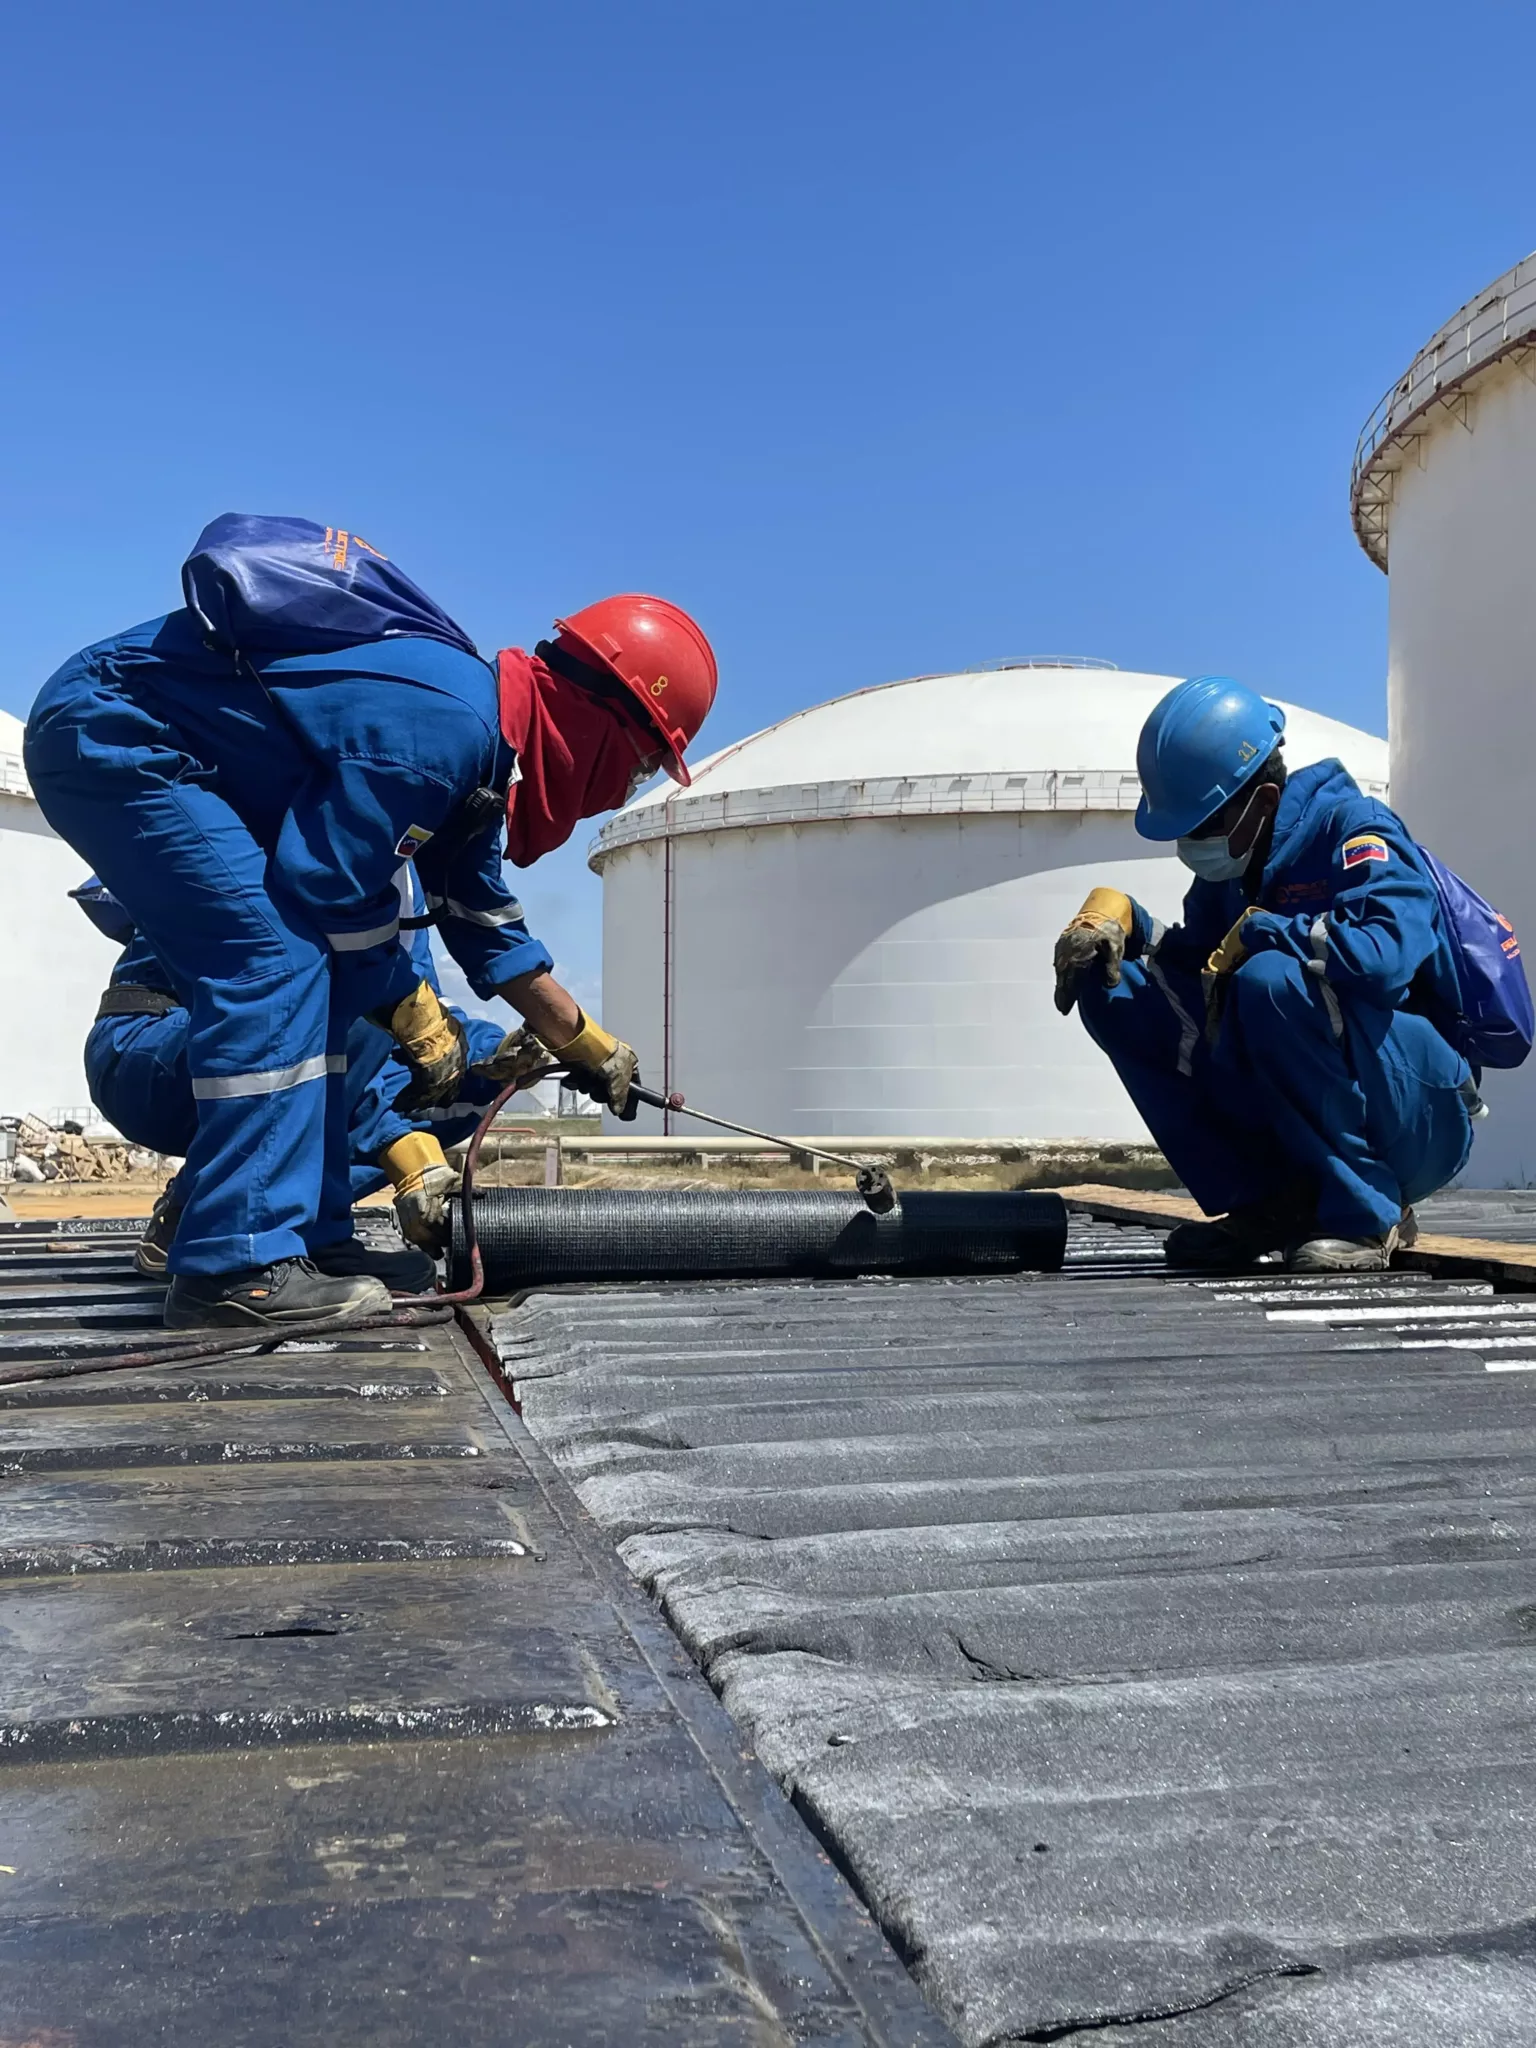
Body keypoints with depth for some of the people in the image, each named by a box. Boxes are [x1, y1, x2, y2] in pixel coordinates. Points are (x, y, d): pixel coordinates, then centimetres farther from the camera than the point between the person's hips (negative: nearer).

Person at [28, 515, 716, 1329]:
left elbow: (483, 923, 19)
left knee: (298, 988, 7)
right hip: (108, 732, -10)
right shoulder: (446, 722, -24)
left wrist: (586, 1042, 26)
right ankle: (237, 1267, -18)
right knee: (277, 960, -19)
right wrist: (415, 1015, -6)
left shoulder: (476, 742, 9)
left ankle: (306, 1232, 10)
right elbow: (332, 889, -21)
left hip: (120, 740, 11)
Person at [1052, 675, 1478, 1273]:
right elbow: (1194, 956, 15)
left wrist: (1256, 933, -20)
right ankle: (1268, 1202, -2)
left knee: (1268, 980, -35)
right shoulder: (1232, 866, 7)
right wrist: (1115, 915, -4)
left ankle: (1365, 1213, -16)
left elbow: (1382, 954, -33)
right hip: (1296, 1118, 8)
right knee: (1115, 990, -1)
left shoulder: (1353, 827, -15)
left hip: (1423, 1124, -7)